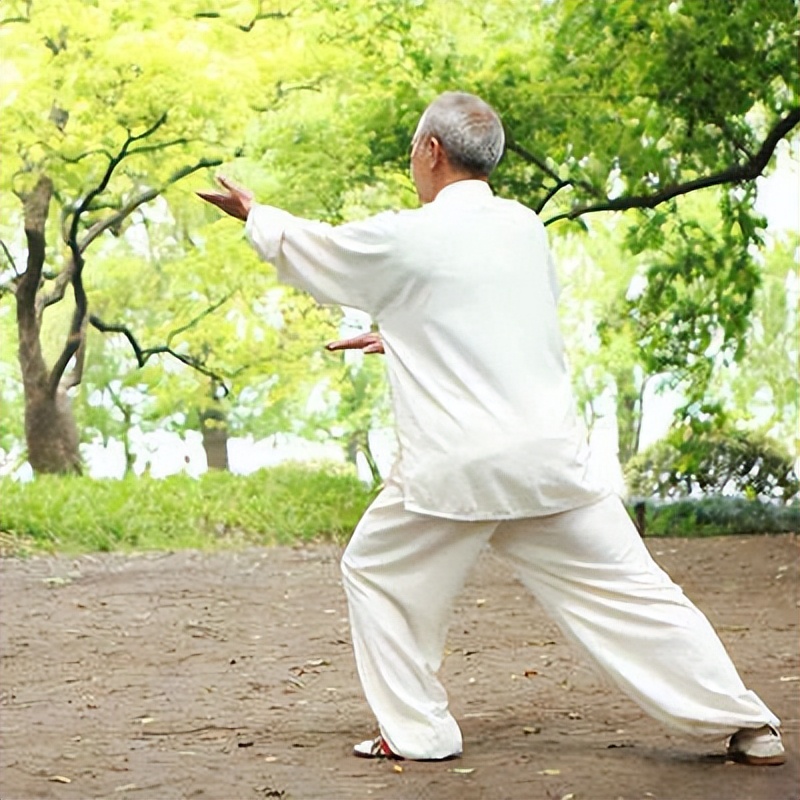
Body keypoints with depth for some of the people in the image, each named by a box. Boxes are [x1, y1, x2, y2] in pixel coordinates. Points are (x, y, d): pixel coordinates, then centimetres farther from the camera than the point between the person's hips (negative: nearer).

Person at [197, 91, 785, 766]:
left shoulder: (403, 238, -6)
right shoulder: (527, 227, 9)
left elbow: (308, 249, 12)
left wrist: (253, 214, 31)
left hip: (455, 469, -4)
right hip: (551, 453, 4)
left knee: (378, 577, 18)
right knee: (626, 590, 6)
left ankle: (418, 731, 19)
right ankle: (747, 726, 5)